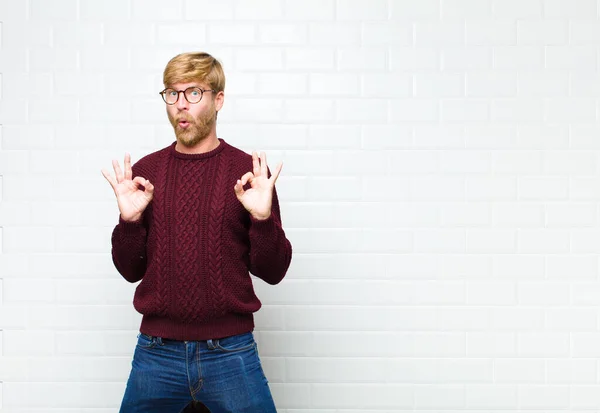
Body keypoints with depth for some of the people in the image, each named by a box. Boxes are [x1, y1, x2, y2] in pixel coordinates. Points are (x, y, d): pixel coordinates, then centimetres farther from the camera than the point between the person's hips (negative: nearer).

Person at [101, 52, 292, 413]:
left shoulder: (249, 172, -3)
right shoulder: (144, 172, 3)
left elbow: (272, 272, -2)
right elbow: (132, 271, 6)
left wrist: (263, 218, -18)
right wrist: (129, 220, -11)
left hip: (231, 352, -2)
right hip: (156, 353, 2)